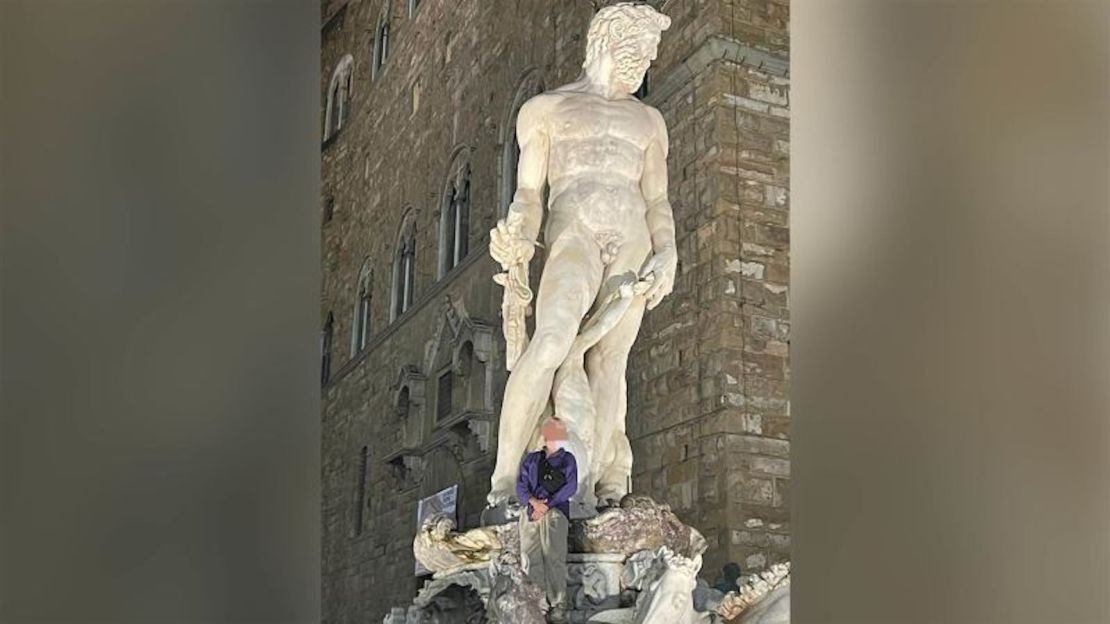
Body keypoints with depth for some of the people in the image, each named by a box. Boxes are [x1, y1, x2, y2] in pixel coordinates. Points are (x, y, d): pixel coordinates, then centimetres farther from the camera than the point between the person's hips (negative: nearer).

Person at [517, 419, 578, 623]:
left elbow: (570, 487, 2)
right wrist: (533, 501, -10)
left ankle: (558, 606, -17)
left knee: (553, 557, -15)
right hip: (530, 510, 3)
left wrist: (547, 504, -8)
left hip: (555, 510, -3)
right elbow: (521, 485, 11)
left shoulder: (567, 459, 15)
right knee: (529, 558, -6)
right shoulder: (531, 459, 22)